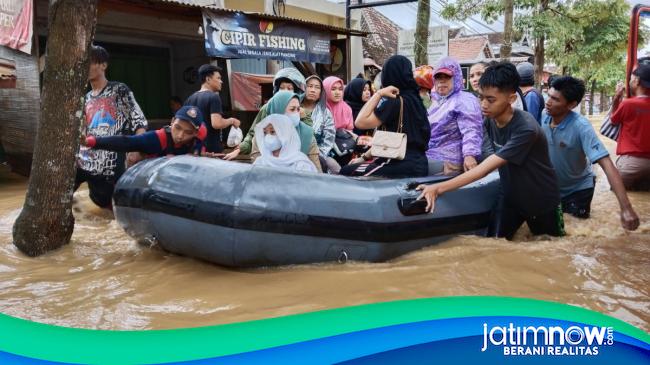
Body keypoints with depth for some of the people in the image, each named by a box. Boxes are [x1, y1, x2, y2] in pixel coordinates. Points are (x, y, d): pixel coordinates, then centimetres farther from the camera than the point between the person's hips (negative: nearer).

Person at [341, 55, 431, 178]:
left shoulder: (394, 101, -13)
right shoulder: (414, 99, 14)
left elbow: (360, 122, -17)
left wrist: (379, 94, -11)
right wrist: (364, 157, 18)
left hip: (403, 167, -9)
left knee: (346, 172, -6)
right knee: (354, 168, 18)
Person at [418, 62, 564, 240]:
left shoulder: (525, 129, -33)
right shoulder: (492, 119, -10)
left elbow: (486, 168, -38)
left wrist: (439, 188, -43)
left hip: (541, 199, -5)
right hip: (511, 195, 5)